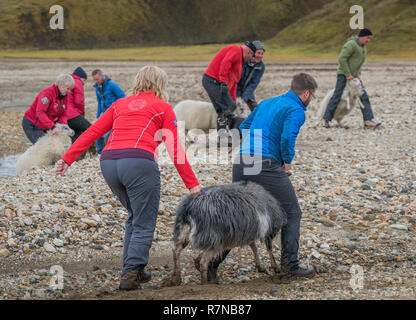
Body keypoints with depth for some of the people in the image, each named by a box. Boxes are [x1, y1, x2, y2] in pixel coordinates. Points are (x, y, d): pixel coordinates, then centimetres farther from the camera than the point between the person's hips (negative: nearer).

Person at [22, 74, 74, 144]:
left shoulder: (64, 96, 2)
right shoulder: (48, 93, -23)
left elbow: (62, 115, 6)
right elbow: (40, 112, -31)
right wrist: (52, 126, -36)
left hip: (44, 126, 8)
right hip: (32, 124, -8)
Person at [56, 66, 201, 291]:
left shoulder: (120, 104, 26)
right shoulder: (162, 108, 14)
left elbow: (92, 132, 17)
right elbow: (175, 150, 8)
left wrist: (67, 159, 16)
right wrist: (192, 184, 11)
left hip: (108, 162, 5)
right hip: (138, 161, -5)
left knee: (135, 217, 24)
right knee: (144, 224, 2)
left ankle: (133, 270, 22)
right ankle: (130, 273, -10)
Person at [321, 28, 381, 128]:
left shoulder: (363, 47, 12)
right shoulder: (351, 44, -17)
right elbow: (342, 59, -23)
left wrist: (358, 74, 8)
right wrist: (348, 74, -21)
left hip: (353, 76, 9)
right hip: (343, 75, -9)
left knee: (364, 97, -2)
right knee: (337, 97, -10)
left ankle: (368, 120, -7)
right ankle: (325, 120, -2)